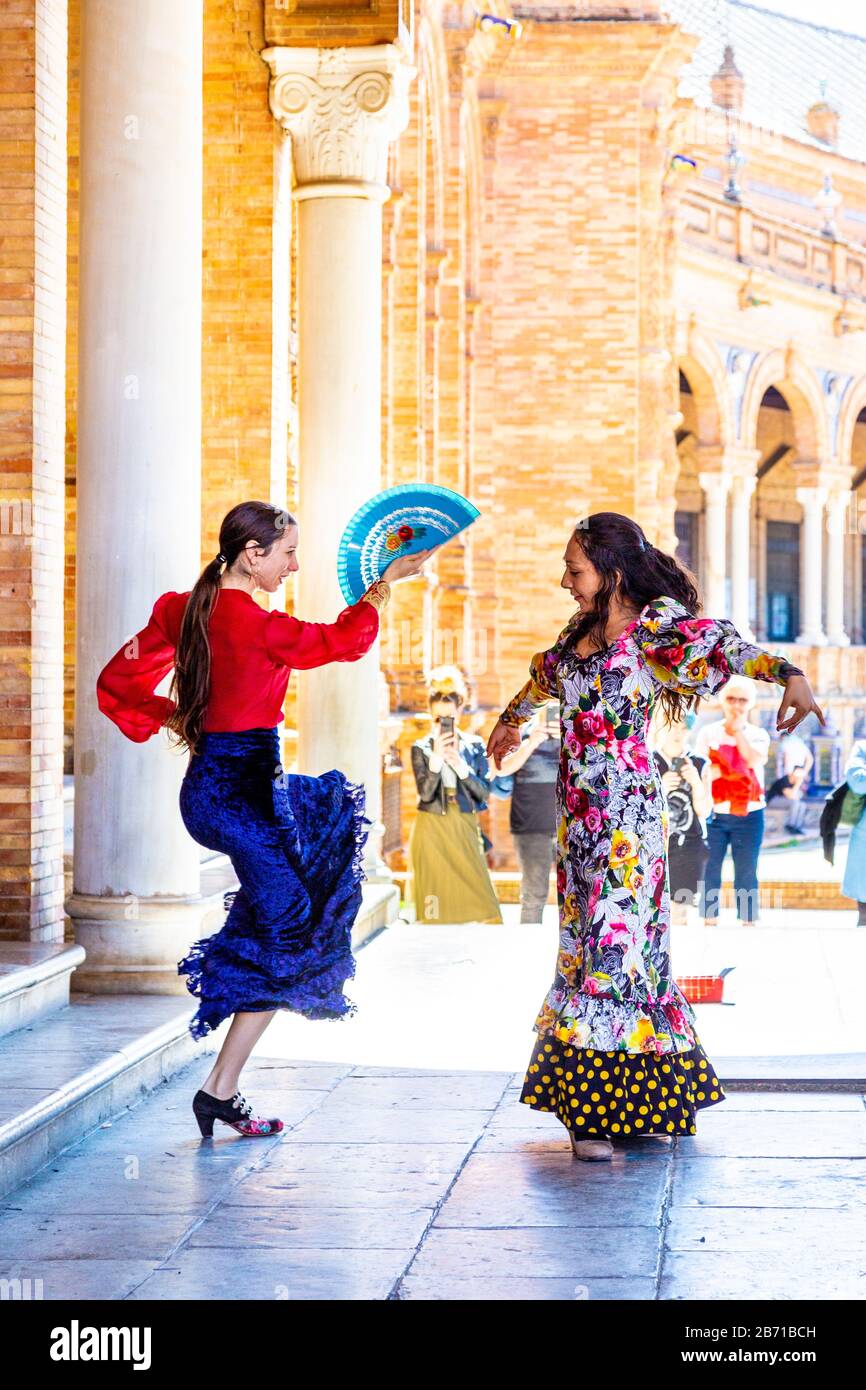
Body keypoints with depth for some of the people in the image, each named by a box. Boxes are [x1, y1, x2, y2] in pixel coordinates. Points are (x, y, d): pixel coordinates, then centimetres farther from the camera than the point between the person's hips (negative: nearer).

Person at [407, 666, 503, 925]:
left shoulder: (475, 746, 7)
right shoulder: (421, 748, 2)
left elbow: (485, 793, 1)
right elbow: (425, 793, -8)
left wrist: (462, 767, -14)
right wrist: (436, 759, -21)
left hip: (465, 830, 1)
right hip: (433, 832, -1)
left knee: (480, 902, -7)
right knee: (436, 905, -3)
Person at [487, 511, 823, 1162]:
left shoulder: (652, 622, -8)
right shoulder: (581, 630, 14)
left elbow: (718, 642, -25)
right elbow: (546, 675, 34)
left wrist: (787, 675, -43)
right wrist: (511, 717, 54)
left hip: (626, 812, -8)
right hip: (579, 811, 8)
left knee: (614, 941, -9)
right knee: (585, 942, 6)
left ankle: (600, 1111, -7)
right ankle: (602, 1105, 11)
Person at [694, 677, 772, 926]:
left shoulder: (758, 735, 5)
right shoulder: (708, 733, 3)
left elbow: (755, 759, -15)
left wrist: (737, 729, -11)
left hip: (749, 815, 0)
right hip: (714, 814, 0)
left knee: (746, 874, 3)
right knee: (710, 872, 3)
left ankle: (749, 924, 7)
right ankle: (709, 923, 10)